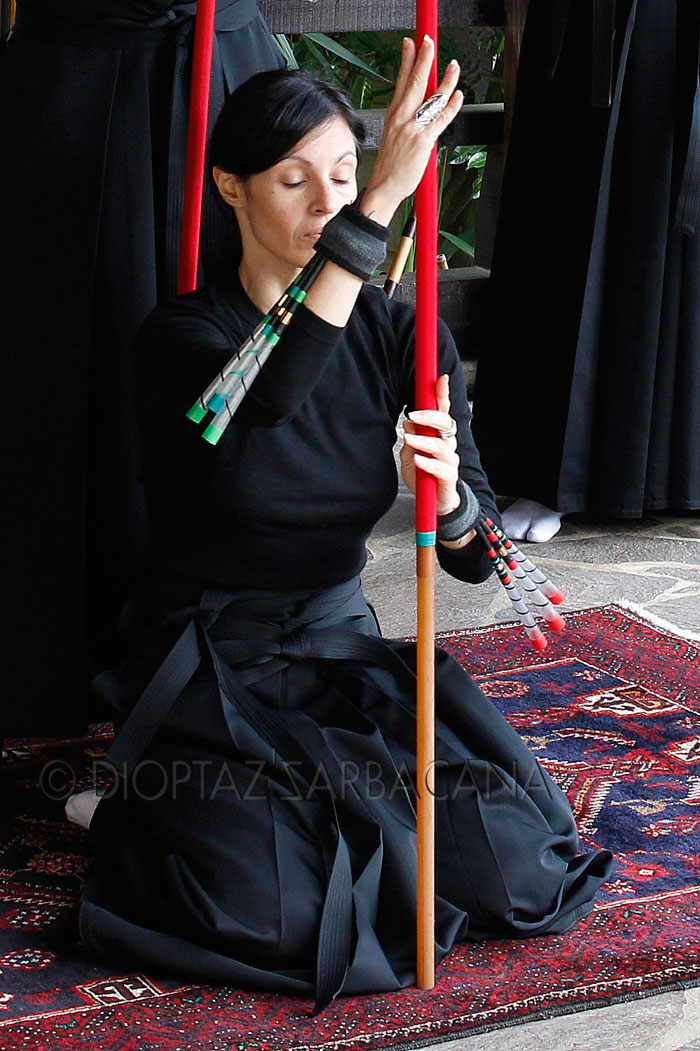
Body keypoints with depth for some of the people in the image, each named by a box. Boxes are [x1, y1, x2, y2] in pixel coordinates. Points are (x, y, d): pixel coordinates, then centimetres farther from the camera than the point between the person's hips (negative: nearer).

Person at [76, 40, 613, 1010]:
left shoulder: (402, 336, 0)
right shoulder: (182, 337, -12)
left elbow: (473, 558, -4)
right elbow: (267, 395, -38)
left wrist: (446, 493, -29)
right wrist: (384, 200, -42)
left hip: (344, 651, 4)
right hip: (205, 669, -4)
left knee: (514, 865, -17)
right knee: (279, 914, -27)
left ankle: (315, 812, 11)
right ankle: (176, 808, 7)